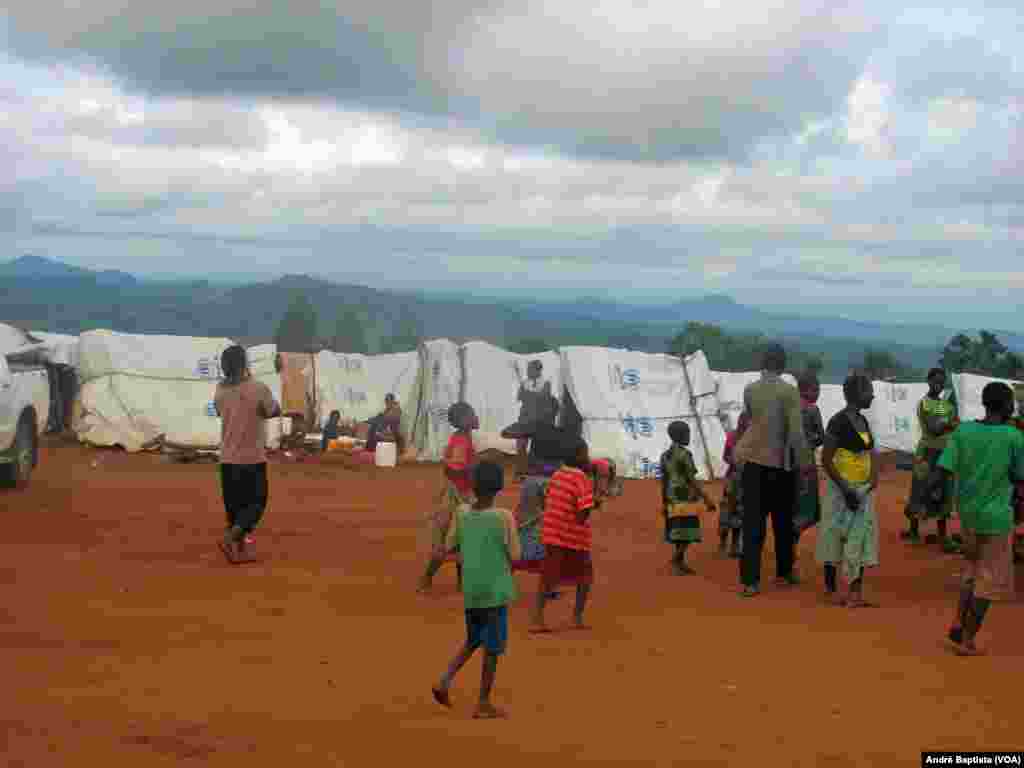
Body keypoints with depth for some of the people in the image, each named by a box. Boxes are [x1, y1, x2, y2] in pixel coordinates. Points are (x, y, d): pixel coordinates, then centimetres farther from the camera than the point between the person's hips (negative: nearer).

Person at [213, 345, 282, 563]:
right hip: (253, 458, -5)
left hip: (228, 459, 5)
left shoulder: (220, 390, -2)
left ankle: (240, 549, 16)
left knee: (234, 505, 13)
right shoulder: (259, 389, -16)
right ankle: (230, 537, -15)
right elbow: (275, 412, -3)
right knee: (256, 503, 5)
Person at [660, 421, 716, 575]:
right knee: (687, 533, -8)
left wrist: (664, 503, 19)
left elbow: (663, 481, 14)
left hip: (673, 499, 8)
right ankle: (675, 559, -17)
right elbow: (691, 479, -15)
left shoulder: (665, 456, 12)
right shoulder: (684, 453, -11)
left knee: (679, 532, 9)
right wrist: (706, 499, -13)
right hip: (686, 499, -8)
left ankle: (680, 564, 7)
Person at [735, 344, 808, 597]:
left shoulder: (749, 390, -1)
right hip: (780, 464, -2)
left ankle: (750, 581, -4)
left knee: (753, 522, 1)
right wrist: (802, 462, -5)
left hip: (753, 462, 2)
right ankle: (783, 574, 27)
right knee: (783, 522, 15)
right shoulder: (789, 392, -11)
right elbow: (796, 432, -15)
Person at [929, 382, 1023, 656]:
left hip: (967, 512, 5)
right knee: (989, 579, 7)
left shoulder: (962, 431, -4)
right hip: (995, 517, -4)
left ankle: (958, 623, 13)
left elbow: (940, 474, -9)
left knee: (973, 568, 24)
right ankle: (967, 640, 8)